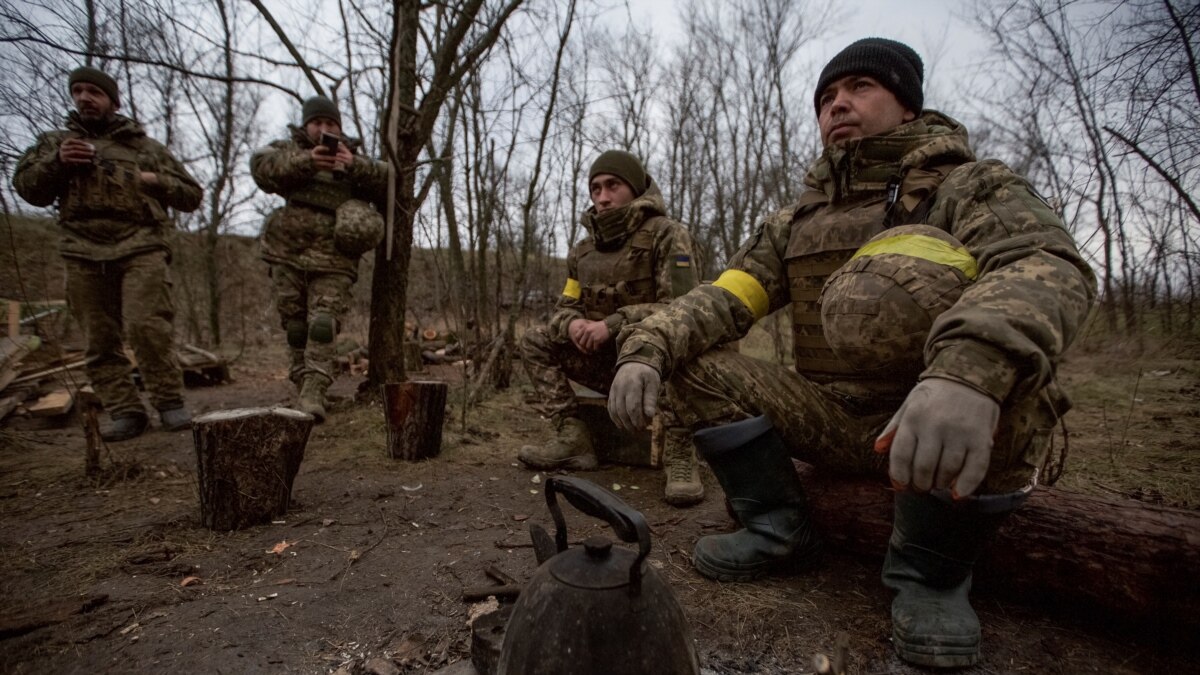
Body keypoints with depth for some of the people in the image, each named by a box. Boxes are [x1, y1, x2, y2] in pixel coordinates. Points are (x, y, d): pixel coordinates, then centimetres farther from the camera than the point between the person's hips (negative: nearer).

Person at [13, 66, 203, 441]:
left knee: (147, 327, -19)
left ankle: (170, 402, -10)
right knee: (100, 340, 0)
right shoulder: (55, 141, 24)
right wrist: (56, 162, -2)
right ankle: (124, 412, 4)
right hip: (83, 254, 3)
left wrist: (155, 181, 0)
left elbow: (192, 195, 18)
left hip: (141, 249, -3)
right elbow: (25, 186, 15)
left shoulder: (147, 146, 19)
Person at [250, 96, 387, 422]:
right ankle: (302, 381, 17)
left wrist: (355, 166, -14)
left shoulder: (354, 157, 19)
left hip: (333, 259, -2)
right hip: (288, 252, 2)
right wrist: (305, 161, -20)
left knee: (323, 322, -16)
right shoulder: (289, 148, 17)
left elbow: (389, 183, 2)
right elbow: (261, 167, -5)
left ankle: (313, 393, -22)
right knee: (295, 323, 6)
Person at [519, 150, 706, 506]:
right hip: (608, 361, 6)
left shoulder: (668, 235, -11)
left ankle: (679, 457, -29)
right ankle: (573, 439, -11)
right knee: (535, 341, -4)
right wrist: (573, 323, -16)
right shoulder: (583, 250, 8)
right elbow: (565, 306, 10)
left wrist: (613, 323, -28)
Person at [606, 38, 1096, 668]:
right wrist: (646, 348, -22)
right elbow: (723, 298, -2)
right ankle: (778, 530, 0)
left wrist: (971, 369, -47)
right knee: (696, 362, -10)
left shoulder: (970, 185, -4)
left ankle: (931, 573, -11)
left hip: (962, 428, -3)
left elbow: (1048, 265, -25)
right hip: (835, 421, 4)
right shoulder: (797, 221, 11)